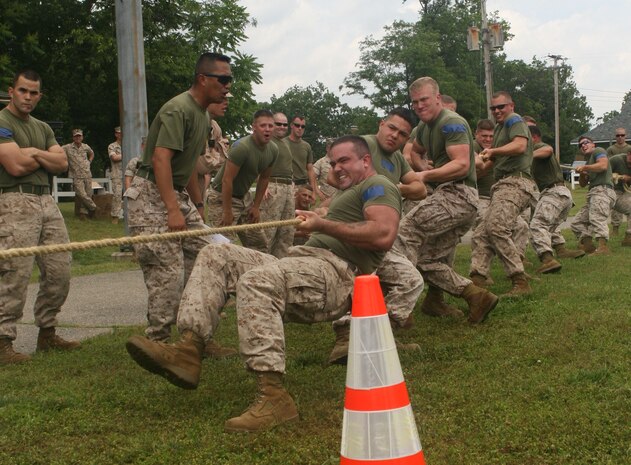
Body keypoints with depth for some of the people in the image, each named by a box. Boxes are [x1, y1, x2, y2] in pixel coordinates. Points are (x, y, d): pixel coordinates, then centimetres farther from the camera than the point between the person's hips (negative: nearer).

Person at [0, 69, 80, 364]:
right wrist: (47, 156, 3)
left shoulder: (42, 128, 22)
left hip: (46, 201, 8)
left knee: (59, 272, 6)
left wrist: (34, 152, -5)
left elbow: (62, 164, 10)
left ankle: (47, 334, 20)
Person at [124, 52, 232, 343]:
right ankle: (158, 342, -1)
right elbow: (161, 159, -26)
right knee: (168, 270, -12)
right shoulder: (178, 109, -17)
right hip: (151, 195, -10)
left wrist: (198, 205, 20)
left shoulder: (203, 115, 14)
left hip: (178, 193, 10)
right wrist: (172, 209, -32)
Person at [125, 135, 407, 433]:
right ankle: (189, 349, -17)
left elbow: (384, 235, -15)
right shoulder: (346, 194, 36)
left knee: (256, 280, -37)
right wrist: (310, 215, 18)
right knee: (216, 256, 2)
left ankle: (274, 397, -41)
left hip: (337, 273, -11)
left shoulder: (377, 186, 4)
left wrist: (322, 224, -12)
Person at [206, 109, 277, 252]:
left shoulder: (273, 150, -2)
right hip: (222, 196, -8)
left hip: (244, 196, 8)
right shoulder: (242, 147, -26)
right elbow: (227, 180, -25)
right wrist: (227, 212, -23)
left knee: (259, 244, 9)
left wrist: (256, 206, 8)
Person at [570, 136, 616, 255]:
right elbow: (583, 184, 28)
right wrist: (582, 174, 8)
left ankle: (603, 247, -48)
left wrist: (584, 167, -8)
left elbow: (603, 165, -15)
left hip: (602, 190, -10)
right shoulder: (589, 161, 31)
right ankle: (588, 246, 3)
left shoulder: (598, 151, 6)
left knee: (596, 218, -32)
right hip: (592, 194, 10)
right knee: (576, 223, 8)